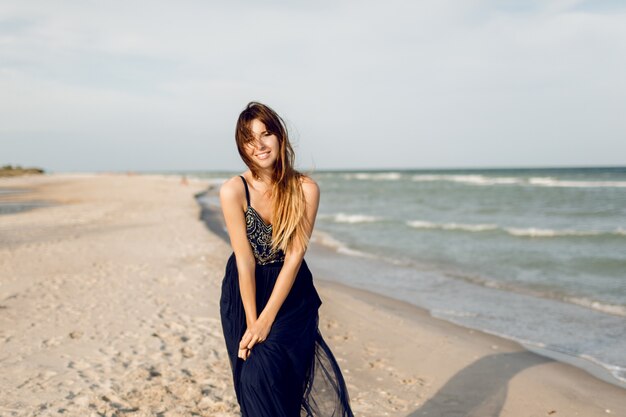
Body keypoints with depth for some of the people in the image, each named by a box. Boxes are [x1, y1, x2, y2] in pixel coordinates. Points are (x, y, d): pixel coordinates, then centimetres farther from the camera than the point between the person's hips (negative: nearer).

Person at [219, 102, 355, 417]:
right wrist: (252, 323, -15)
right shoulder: (233, 190, -15)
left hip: (290, 292, 0)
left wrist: (266, 321, -17)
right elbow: (245, 261, -15)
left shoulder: (305, 189, -12)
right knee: (256, 378, -6)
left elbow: (294, 256, -14)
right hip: (245, 293, 0)